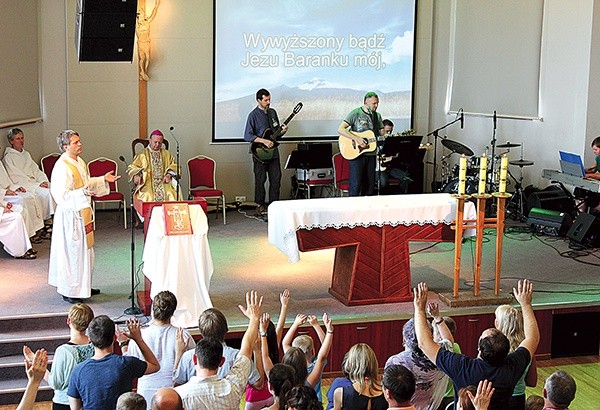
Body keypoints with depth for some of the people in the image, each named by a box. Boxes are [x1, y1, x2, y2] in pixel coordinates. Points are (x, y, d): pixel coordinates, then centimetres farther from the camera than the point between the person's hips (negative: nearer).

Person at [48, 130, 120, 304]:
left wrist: (103, 179, 14)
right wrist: (83, 193, -37)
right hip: (70, 215, -10)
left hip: (82, 212, 10)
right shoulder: (62, 167, -21)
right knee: (72, 251, -2)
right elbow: (62, 195, -25)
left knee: (84, 250, 17)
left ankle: (83, 287, 29)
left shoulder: (79, 162, 9)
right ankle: (69, 291, 9)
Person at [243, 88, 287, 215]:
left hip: (273, 152, 6)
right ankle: (260, 205, 12)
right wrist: (264, 141, -19)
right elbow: (247, 136, -13)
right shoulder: (253, 115, -8)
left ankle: (274, 203, 16)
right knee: (260, 180, 1)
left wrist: (282, 131, -2)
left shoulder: (272, 112, 12)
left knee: (276, 179, 6)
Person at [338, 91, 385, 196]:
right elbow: (340, 129, -14)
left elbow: (382, 134, 16)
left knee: (370, 184, 7)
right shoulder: (356, 113, -6)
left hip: (371, 154, 6)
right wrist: (356, 139, -23)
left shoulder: (377, 116, 12)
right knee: (356, 185, -9)